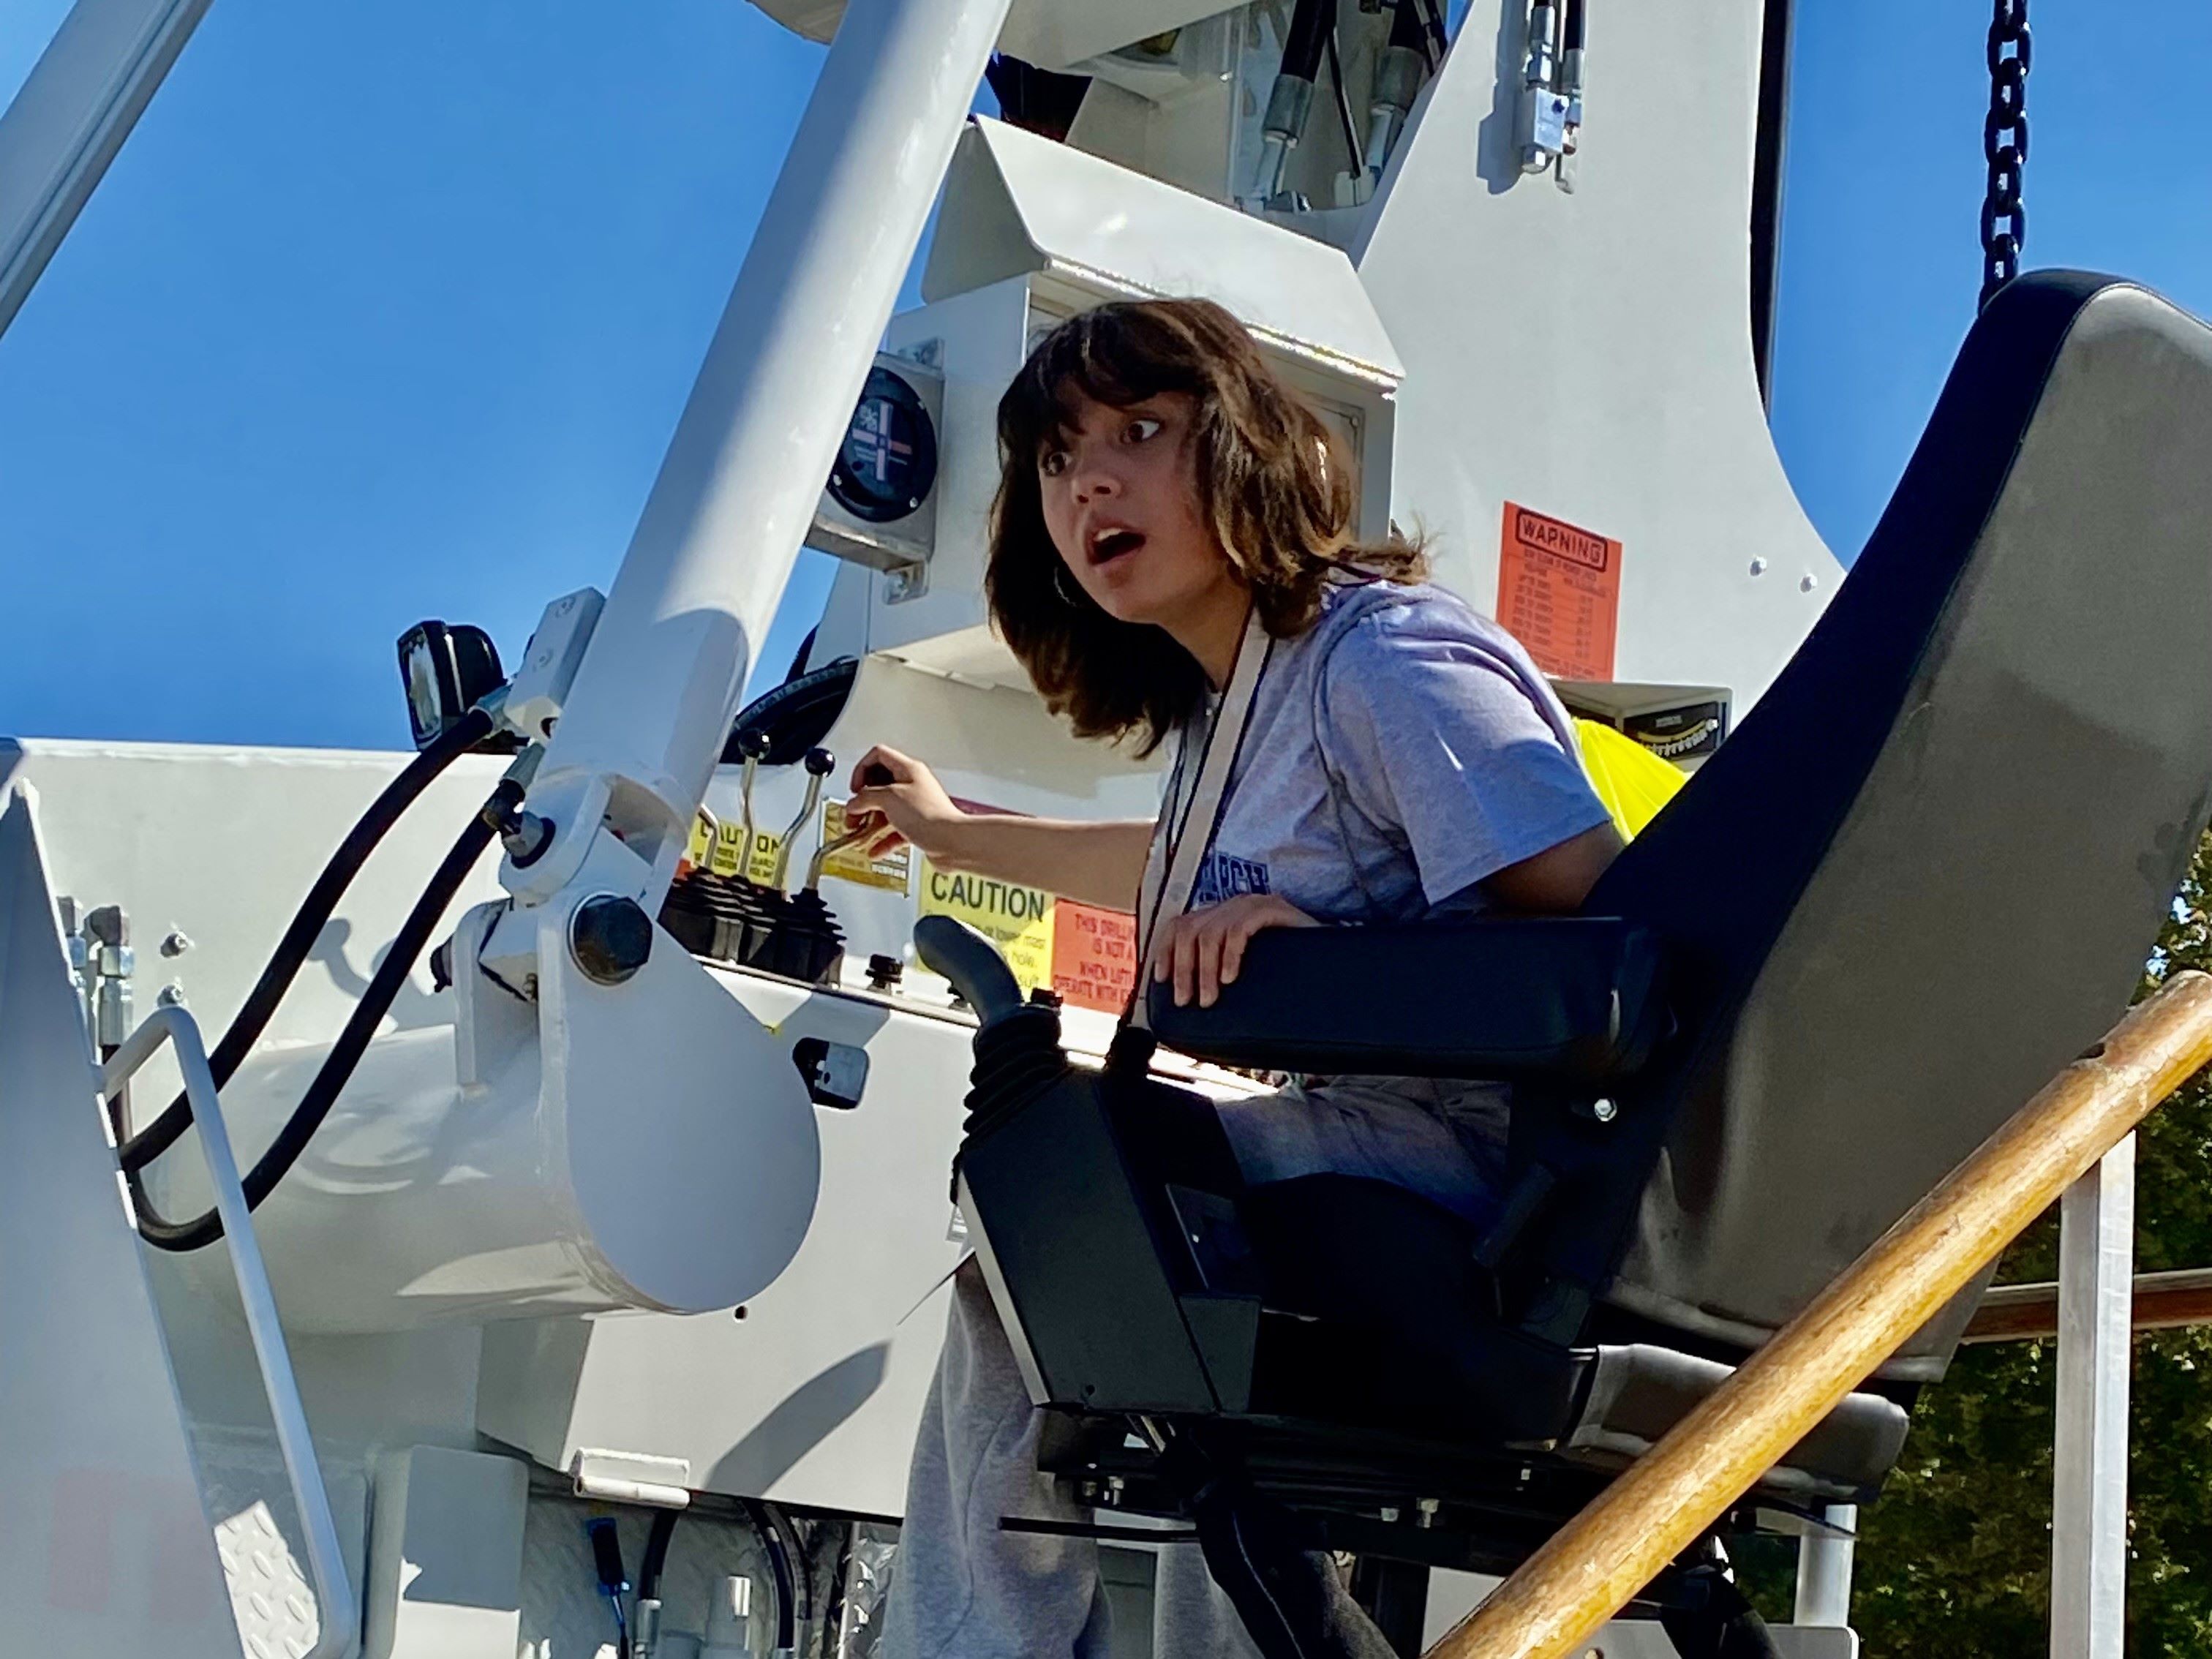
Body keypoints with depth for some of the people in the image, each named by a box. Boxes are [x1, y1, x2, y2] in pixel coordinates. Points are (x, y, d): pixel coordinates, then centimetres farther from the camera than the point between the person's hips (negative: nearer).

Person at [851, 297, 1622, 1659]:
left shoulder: (1384, 658, -14)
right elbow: (1194, 882, 41)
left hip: (1480, 1151, -10)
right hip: (1356, 1139, 10)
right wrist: (951, 833, 50)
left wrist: (1327, 957, -29)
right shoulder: (1221, 707, 16)